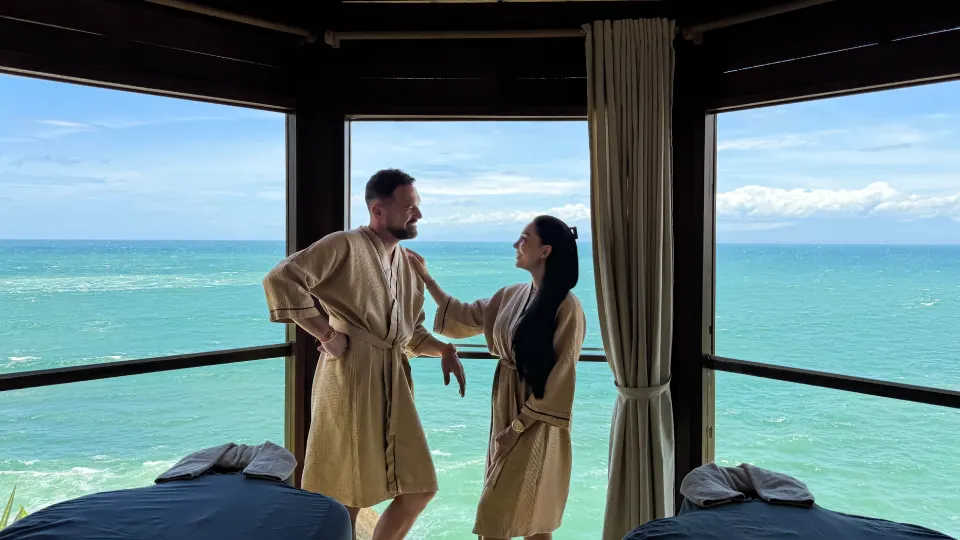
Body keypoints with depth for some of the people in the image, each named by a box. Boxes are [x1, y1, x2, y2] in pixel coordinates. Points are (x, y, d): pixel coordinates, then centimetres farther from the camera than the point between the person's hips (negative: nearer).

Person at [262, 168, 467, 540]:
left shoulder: (410, 266, 15)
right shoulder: (346, 246, -8)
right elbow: (279, 279, -19)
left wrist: (445, 350, 2)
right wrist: (327, 334, -17)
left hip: (393, 383, 8)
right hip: (351, 377, -7)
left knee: (418, 489, 11)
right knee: (345, 497, 5)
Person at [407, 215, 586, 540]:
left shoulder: (566, 308, -16)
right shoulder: (512, 296, 6)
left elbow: (560, 378, -15)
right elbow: (466, 317, 18)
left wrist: (518, 426, -13)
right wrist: (426, 278, 15)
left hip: (535, 424, -7)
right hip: (505, 412, 7)